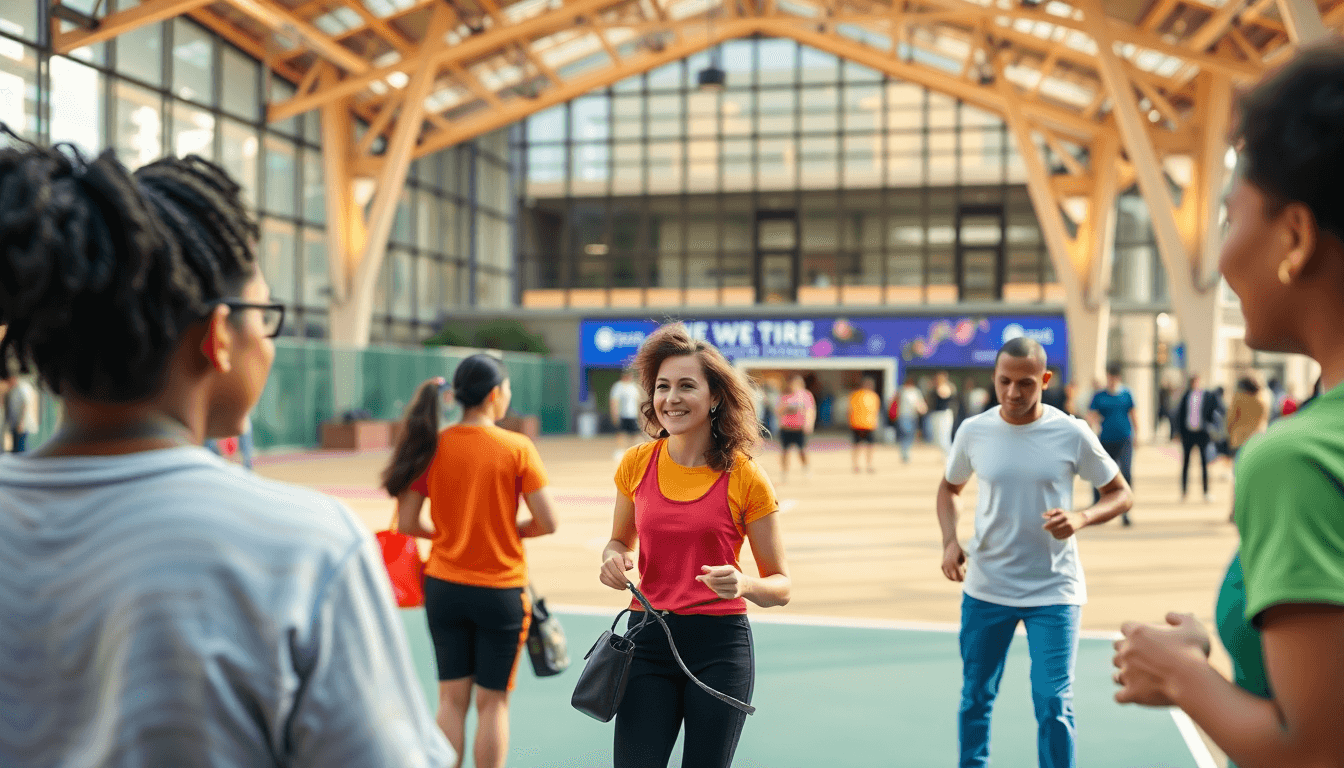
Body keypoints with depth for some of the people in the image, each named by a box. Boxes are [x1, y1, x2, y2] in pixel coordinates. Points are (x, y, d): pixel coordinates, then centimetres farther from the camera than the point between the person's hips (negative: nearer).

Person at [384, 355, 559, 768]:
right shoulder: (517, 447, -12)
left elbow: (407, 523, -3)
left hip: (444, 587, 3)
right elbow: (547, 523, -11)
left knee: (452, 698, 13)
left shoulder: (432, 446, -4)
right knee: (492, 702, 9)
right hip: (501, 592, -3)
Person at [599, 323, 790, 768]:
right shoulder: (637, 464, 2)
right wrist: (614, 558, -4)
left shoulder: (745, 478, -6)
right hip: (648, 641, 2)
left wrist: (744, 585, -23)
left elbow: (780, 587, -1)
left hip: (720, 647, -2)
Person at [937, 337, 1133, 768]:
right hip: (984, 589, 2)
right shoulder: (973, 431, -4)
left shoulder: (1072, 434, -10)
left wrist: (1081, 518, -21)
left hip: (1053, 591, -2)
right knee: (975, 697, 12)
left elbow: (1121, 495, 0)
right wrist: (950, 541, -5)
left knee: (1053, 706, -4)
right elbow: (949, 488, 13)